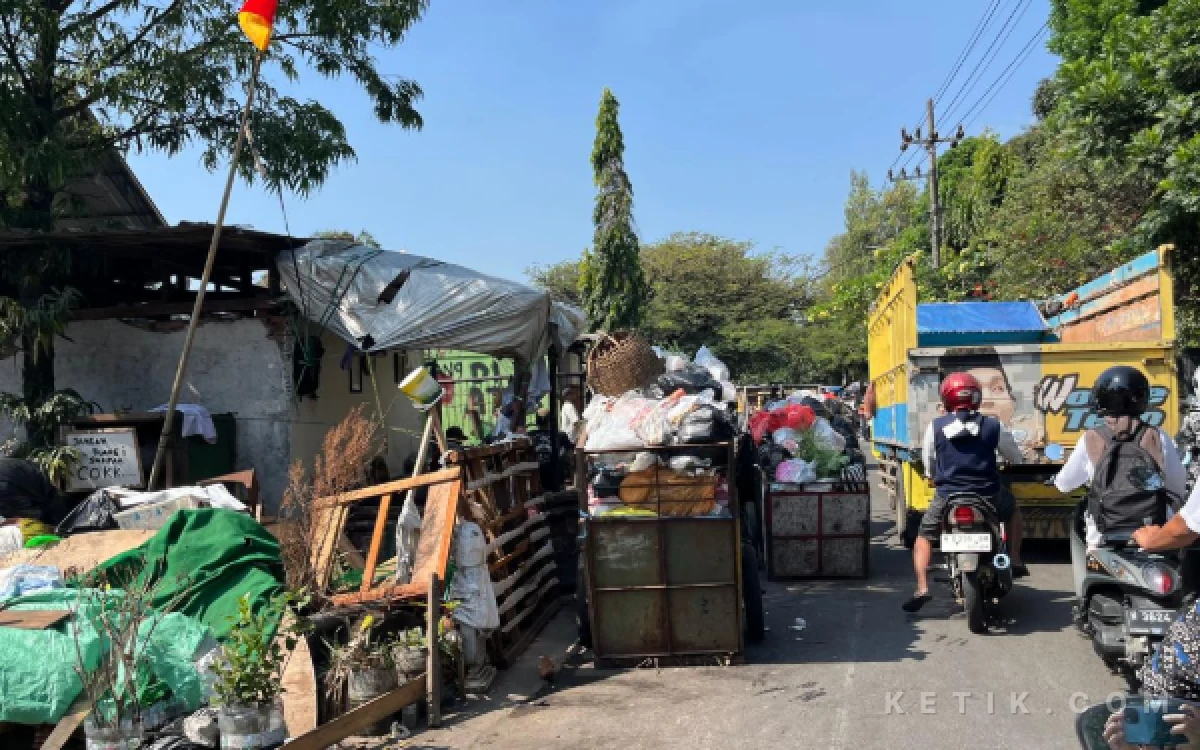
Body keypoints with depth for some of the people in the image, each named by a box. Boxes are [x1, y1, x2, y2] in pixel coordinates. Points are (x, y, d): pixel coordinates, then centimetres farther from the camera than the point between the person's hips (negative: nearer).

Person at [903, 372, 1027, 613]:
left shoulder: (935, 427, -4)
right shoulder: (993, 426, -3)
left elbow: (929, 467, 6)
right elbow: (1015, 457, 12)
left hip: (947, 495, -1)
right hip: (988, 494, 1)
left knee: (924, 536, 18)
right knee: (1012, 510, 33)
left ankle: (922, 588, -1)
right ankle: (1015, 562, 31)